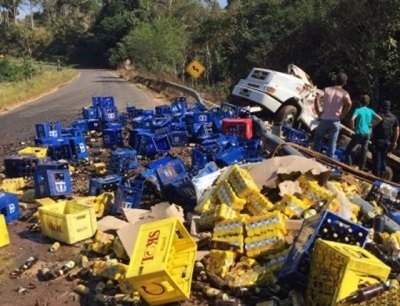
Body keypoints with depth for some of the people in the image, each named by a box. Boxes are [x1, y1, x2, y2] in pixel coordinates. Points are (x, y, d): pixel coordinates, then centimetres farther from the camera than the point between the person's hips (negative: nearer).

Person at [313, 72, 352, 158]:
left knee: (318, 138, 20)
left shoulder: (327, 89, 5)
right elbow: (349, 103, -19)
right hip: (335, 121, -1)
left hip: (324, 119, 1)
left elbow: (317, 99, -11)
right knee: (332, 142, 9)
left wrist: (318, 112, -3)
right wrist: (342, 115, -8)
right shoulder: (344, 93, 1)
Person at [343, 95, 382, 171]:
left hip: (359, 133, -5)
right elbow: (380, 119, 0)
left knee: (348, 149, 8)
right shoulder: (370, 111, 6)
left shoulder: (358, 110, -8)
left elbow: (352, 119, -25)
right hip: (367, 134, 5)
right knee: (364, 152, 11)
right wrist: (372, 125, 7)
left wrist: (352, 127, -10)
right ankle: (361, 169, 15)